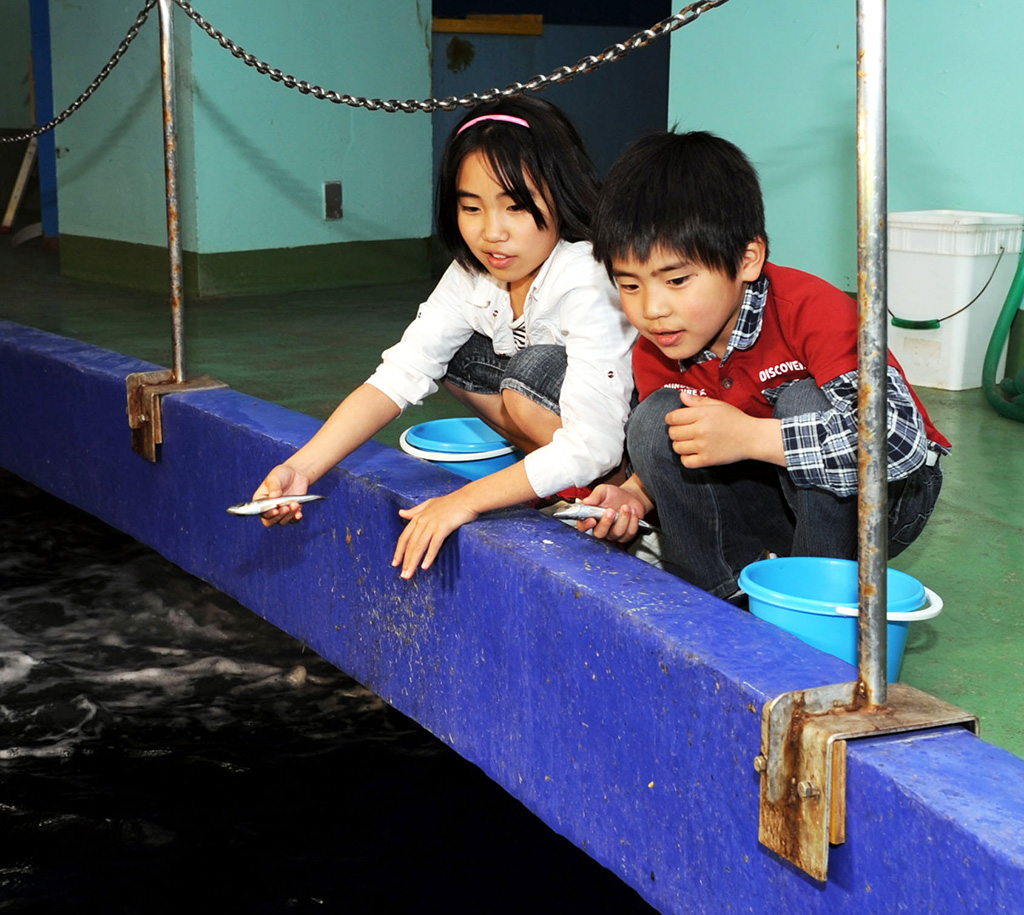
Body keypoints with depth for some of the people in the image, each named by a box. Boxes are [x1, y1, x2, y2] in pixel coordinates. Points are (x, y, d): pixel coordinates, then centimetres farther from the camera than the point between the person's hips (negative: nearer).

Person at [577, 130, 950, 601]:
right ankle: (720, 594, -5)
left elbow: (901, 438, -40)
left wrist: (748, 436, -41)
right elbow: (680, 451, 9)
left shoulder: (812, 310, -29)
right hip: (774, 504, 5)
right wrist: (636, 494, -15)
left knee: (803, 400, -32)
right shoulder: (654, 354, -9)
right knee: (656, 419, -16)